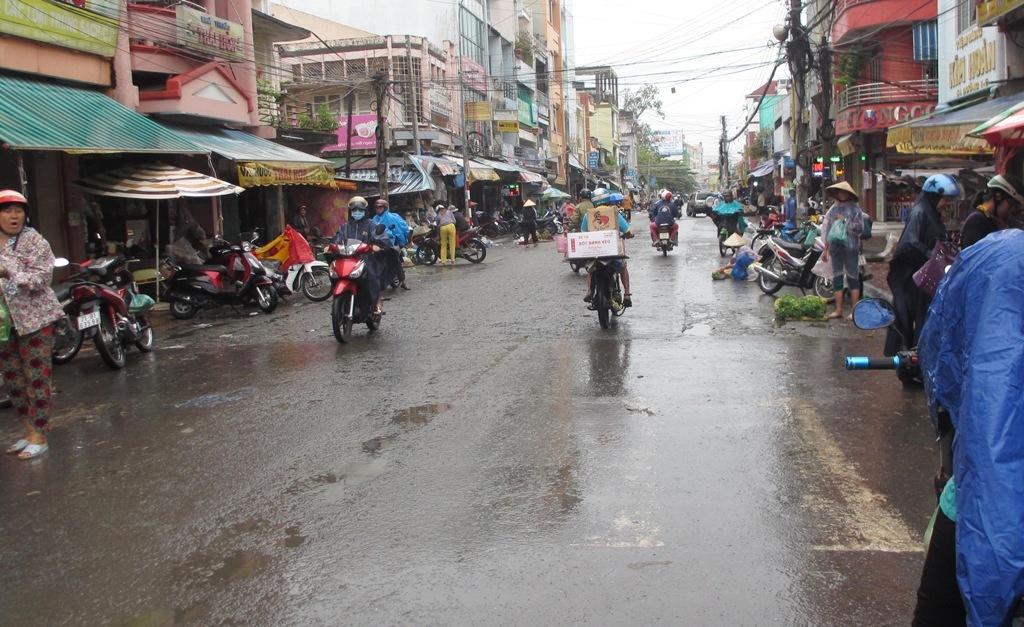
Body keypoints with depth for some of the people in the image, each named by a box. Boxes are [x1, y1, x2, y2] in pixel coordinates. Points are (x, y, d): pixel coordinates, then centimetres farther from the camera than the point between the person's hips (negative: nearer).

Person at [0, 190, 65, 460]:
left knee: (37, 376, -5)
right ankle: (29, 431, 25)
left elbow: (42, 276, -17)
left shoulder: (33, 241, -7)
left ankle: (39, 437, 0)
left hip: (33, 318, -7)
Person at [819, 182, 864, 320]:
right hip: (836, 247, 5)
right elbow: (827, 230, 17)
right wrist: (826, 250, 16)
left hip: (850, 247, -5)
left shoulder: (854, 209, -1)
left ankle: (854, 310, -1)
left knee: (852, 278, -3)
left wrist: (845, 220, -10)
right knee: (837, 279, 7)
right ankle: (838, 310, 12)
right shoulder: (833, 209, 14)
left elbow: (859, 228, -8)